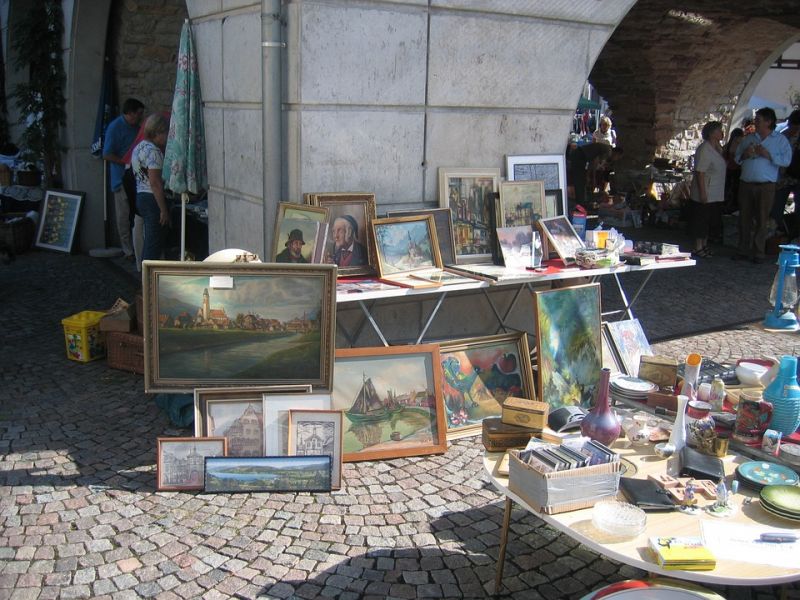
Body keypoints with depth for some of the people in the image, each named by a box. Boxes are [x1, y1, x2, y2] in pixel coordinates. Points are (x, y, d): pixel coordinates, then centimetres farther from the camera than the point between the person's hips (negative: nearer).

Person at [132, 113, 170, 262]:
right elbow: (155, 183, -21)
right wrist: (164, 210, -19)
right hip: (152, 199, -10)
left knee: (149, 243, 15)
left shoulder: (139, 147, 15)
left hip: (140, 197, 10)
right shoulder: (153, 151, -15)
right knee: (155, 244, -6)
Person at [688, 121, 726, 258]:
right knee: (701, 220, -2)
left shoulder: (718, 148, 12)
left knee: (709, 220, 16)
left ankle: (704, 245, 26)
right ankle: (698, 248, 4)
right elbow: (700, 172, -21)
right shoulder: (704, 149, -17)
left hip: (716, 195, 9)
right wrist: (702, 193, -24)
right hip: (705, 194, -9)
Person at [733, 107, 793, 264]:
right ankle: (743, 249, 17)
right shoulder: (748, 138, 15)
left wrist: (768, 155, -17)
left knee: (761, 220, 0)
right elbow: (736, 158, 17)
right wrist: (744, 155, -4)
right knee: (744, 218, 7)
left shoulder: (780, 139, 3)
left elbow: (786, 160, -9)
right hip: (746, 184, 4)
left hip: (765, 186, -4)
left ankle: (758, 252, 7)